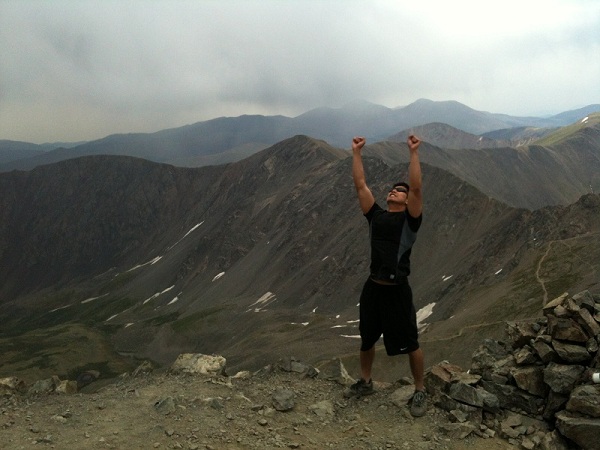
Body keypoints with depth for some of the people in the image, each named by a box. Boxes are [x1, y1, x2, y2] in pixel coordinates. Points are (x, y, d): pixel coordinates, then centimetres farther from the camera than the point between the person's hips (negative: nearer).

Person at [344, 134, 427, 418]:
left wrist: (413, 153, -19)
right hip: (372, 287, 6)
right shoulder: (376, 215, 11)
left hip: (397, 290, -6)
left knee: (410, 344, 4)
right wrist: (356, 153, 6)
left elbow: (416, 188, -17)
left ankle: (420, 391, 20)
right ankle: (365, 382, 39)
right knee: (367, 340, 19)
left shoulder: (410, 219, -2)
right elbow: (360, 185, 9)